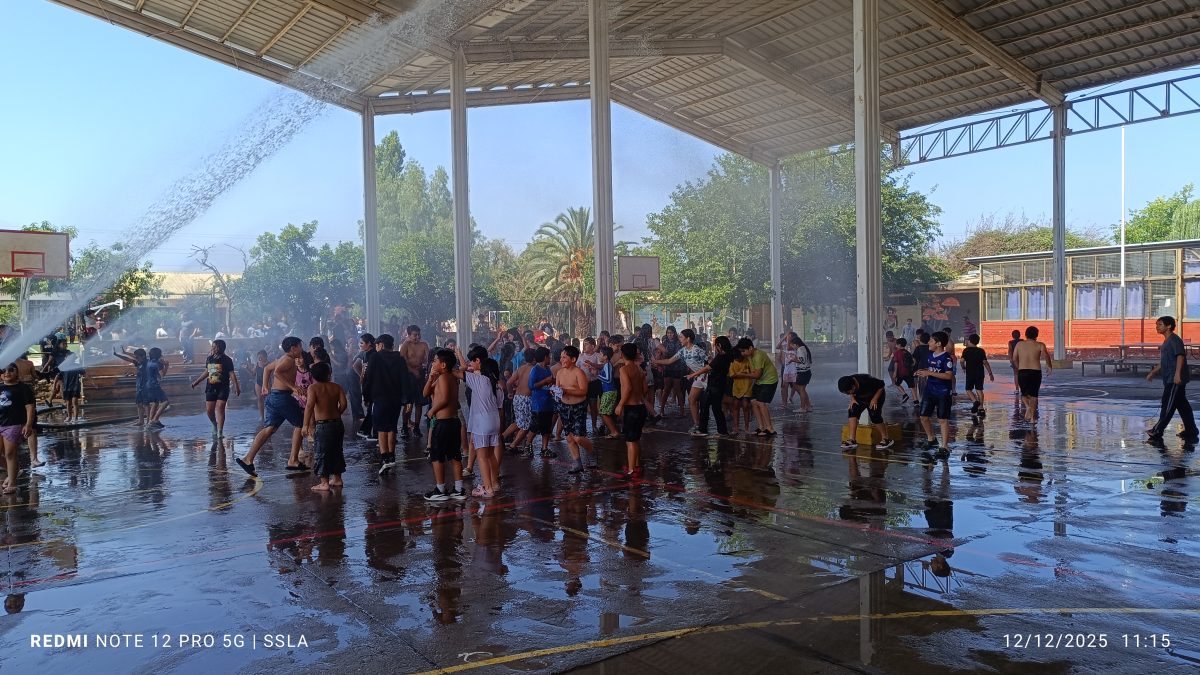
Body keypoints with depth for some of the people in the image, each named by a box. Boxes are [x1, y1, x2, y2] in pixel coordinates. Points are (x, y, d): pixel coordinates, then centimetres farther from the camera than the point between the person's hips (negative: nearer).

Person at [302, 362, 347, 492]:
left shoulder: (313, 387, -6)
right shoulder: (336, 387, 6)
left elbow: (309, 405, -19)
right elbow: (343, 404, -4)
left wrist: (306, 425, -17)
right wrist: (336, 414, 12)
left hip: (323, 425, -5)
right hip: (338, 424, 5)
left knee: (321, 453, 2)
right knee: (337, 451, 18)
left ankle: (325, 483, 1)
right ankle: (337, 479, 27)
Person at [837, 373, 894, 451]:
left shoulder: (866, 381, -40)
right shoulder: (848, 384, -24)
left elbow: (882, 385, -23)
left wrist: (875, 399, -25)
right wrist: (852, 398, -15)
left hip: (876, 395, -5)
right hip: (860, 398, 5)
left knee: (874, 415, -22)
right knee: (852, 411, -17)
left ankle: (886, 440, -4)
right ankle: (852, 440, -18)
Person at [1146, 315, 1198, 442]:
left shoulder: (1174, 340, -11)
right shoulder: (1166, 341, 20)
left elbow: (1180, 356, -23)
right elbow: (1163, 362, 28)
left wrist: (1177, 374, -32)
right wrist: (1153, 372, 28)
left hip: (1175, 380, -10)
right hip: (1170, 379, 10)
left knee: (1168, 405, -5)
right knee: (1182, 405, 11)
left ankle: (1158, 431, -1)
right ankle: (1191, 432, 14)